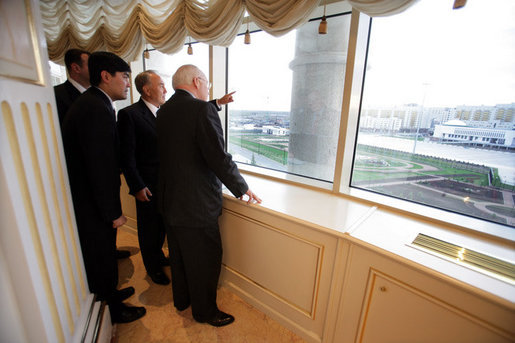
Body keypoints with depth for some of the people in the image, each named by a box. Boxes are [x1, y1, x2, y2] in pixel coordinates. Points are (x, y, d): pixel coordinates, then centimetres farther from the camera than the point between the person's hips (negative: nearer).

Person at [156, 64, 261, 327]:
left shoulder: (164, 110, 5)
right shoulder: (202, 110, -20)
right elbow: (219, 159, -24)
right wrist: (242, 189, -10)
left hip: (169, 200, 9)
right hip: (196, 204, -9)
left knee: (178, 255, 26)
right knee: (204, 260, 13)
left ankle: (181, 299, 49)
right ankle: (205, 311, 36)